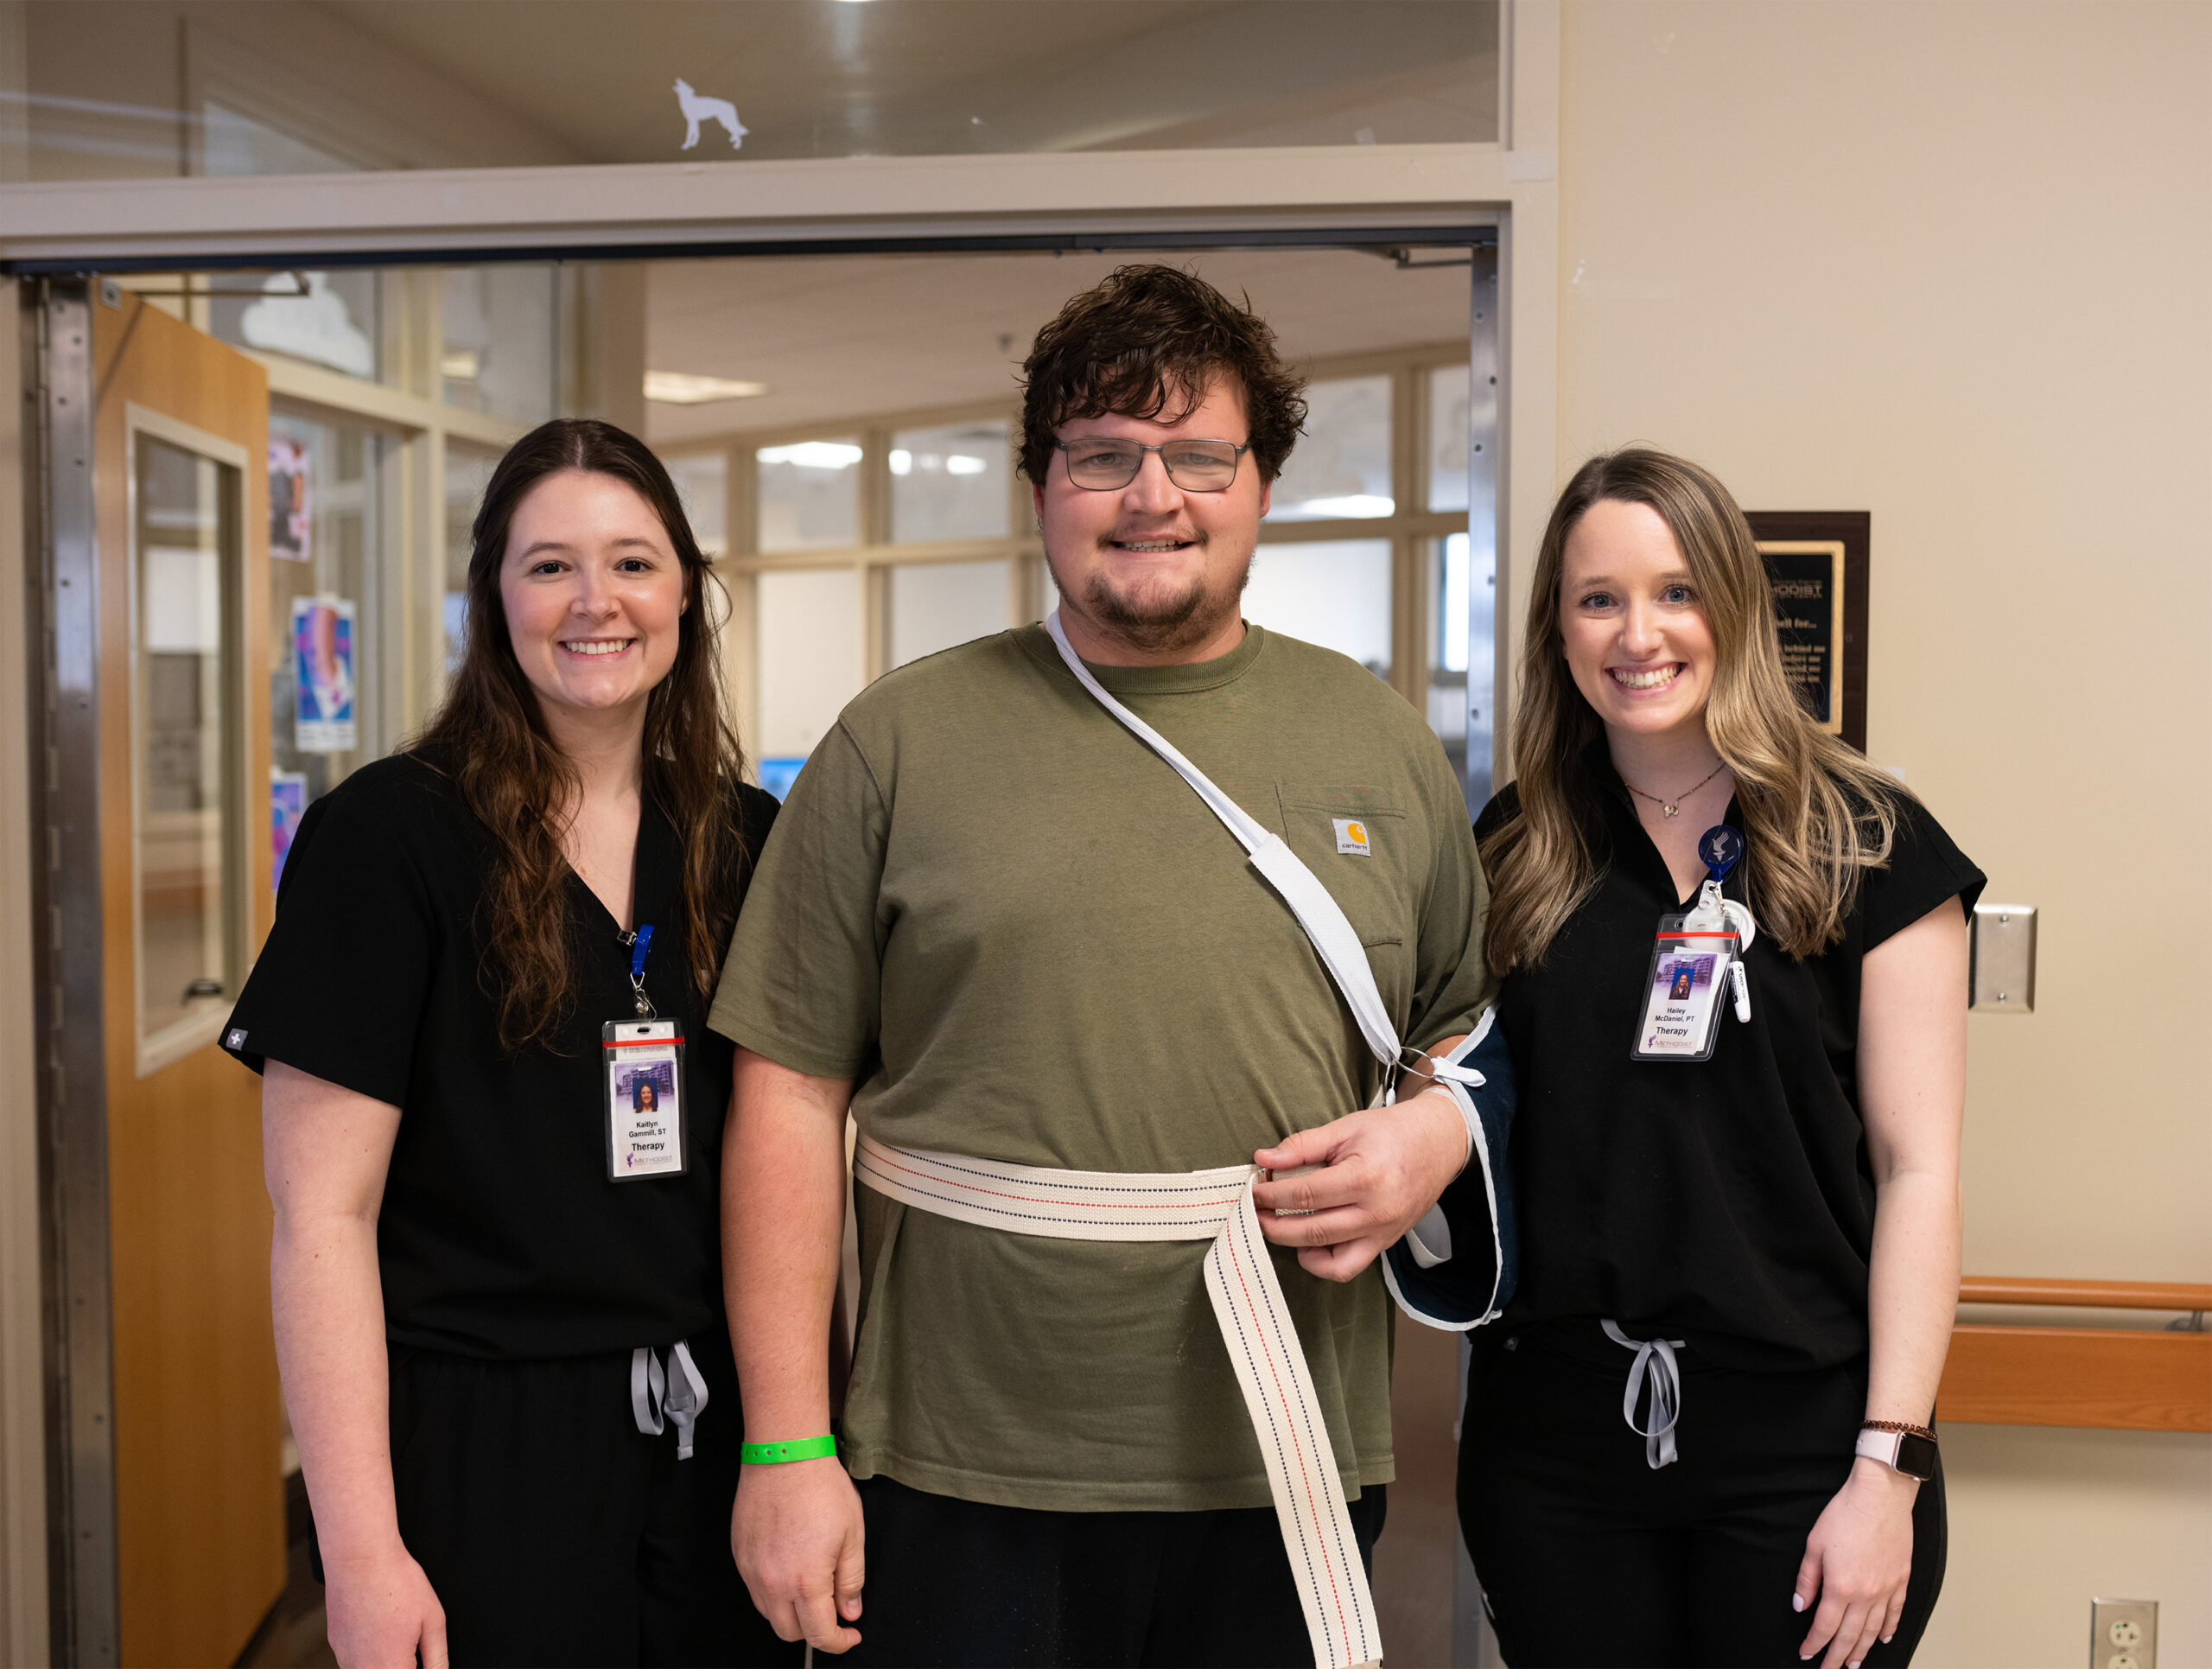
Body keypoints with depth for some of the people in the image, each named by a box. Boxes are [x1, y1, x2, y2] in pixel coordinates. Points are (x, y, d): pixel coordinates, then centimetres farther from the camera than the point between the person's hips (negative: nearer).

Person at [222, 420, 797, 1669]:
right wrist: (359, 1551, -16)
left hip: (715, 1433, 4)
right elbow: (322, 1213, -12)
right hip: (482, 1439, -4)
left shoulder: (747, 841, 4)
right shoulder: (388, 836, -10)